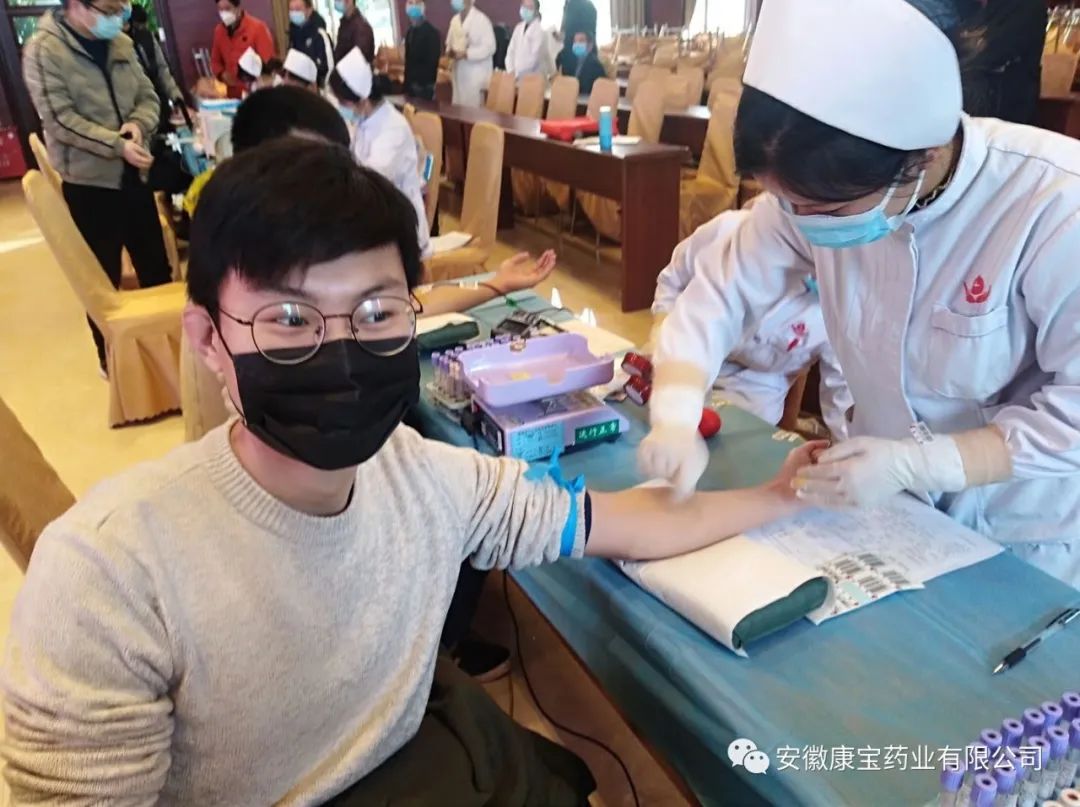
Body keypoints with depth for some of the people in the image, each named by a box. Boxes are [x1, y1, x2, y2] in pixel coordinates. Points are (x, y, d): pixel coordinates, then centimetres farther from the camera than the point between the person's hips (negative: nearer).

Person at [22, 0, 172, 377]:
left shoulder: (121, 45, 7)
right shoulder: (42, 51, -11)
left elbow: (148, 96, 8)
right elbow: (60, 120, -17)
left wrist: (138, 123, -14)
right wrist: (118, 145, -25)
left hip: (133, 176, 6)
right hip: (88, 183, -5)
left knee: (157, 267, 15)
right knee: (105, 277, 6)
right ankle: (110, 356, 22)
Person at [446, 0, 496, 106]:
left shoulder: (481, 19, -11)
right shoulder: (455, 20, 11)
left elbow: (489, 47, -15)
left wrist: (466, 54, -21)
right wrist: (450, 51, -3)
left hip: (476, 73, -7)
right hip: (459, 72, 7)